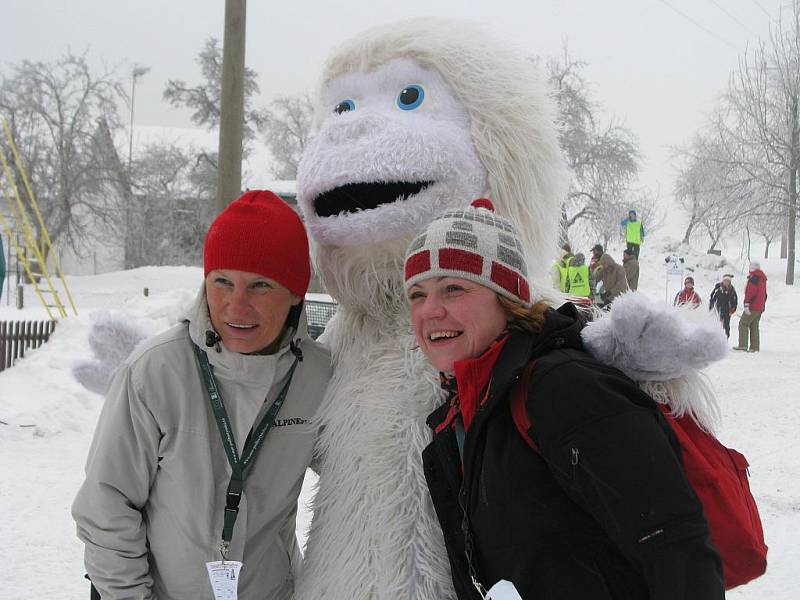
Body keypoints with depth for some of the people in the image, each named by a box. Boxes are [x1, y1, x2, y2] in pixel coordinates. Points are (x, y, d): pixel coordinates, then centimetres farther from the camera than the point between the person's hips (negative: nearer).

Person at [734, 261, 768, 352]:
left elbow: (750, 292, -21)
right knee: (754, 326, 11)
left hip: (753, 307, -9)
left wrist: (746, 304, -23)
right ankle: (755, 347, 8)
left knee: (743, 324, -6)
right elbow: (764, 294, 23)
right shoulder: (762, 278, 17)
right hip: (760, 307, 9)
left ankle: (743, 345, -13)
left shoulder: (753, 278, -13)